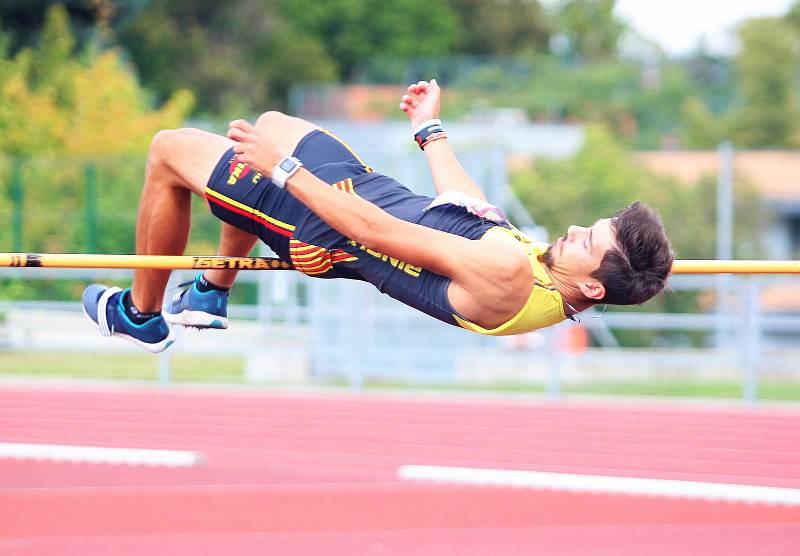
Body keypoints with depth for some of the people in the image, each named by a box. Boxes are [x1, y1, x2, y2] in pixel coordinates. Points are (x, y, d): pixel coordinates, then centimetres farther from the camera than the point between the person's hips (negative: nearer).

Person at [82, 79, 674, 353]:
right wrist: (431, 130, 22)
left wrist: (283, 169, -27)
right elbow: (467, 209, 8)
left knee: (169, 151, 3)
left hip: (326, 232, -8)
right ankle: (212, 292, 40)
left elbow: (377, 232, -33)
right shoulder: (546, 265, -12)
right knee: (271, 123, 31)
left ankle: (142, 314, 25)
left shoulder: (509, 274, -38)